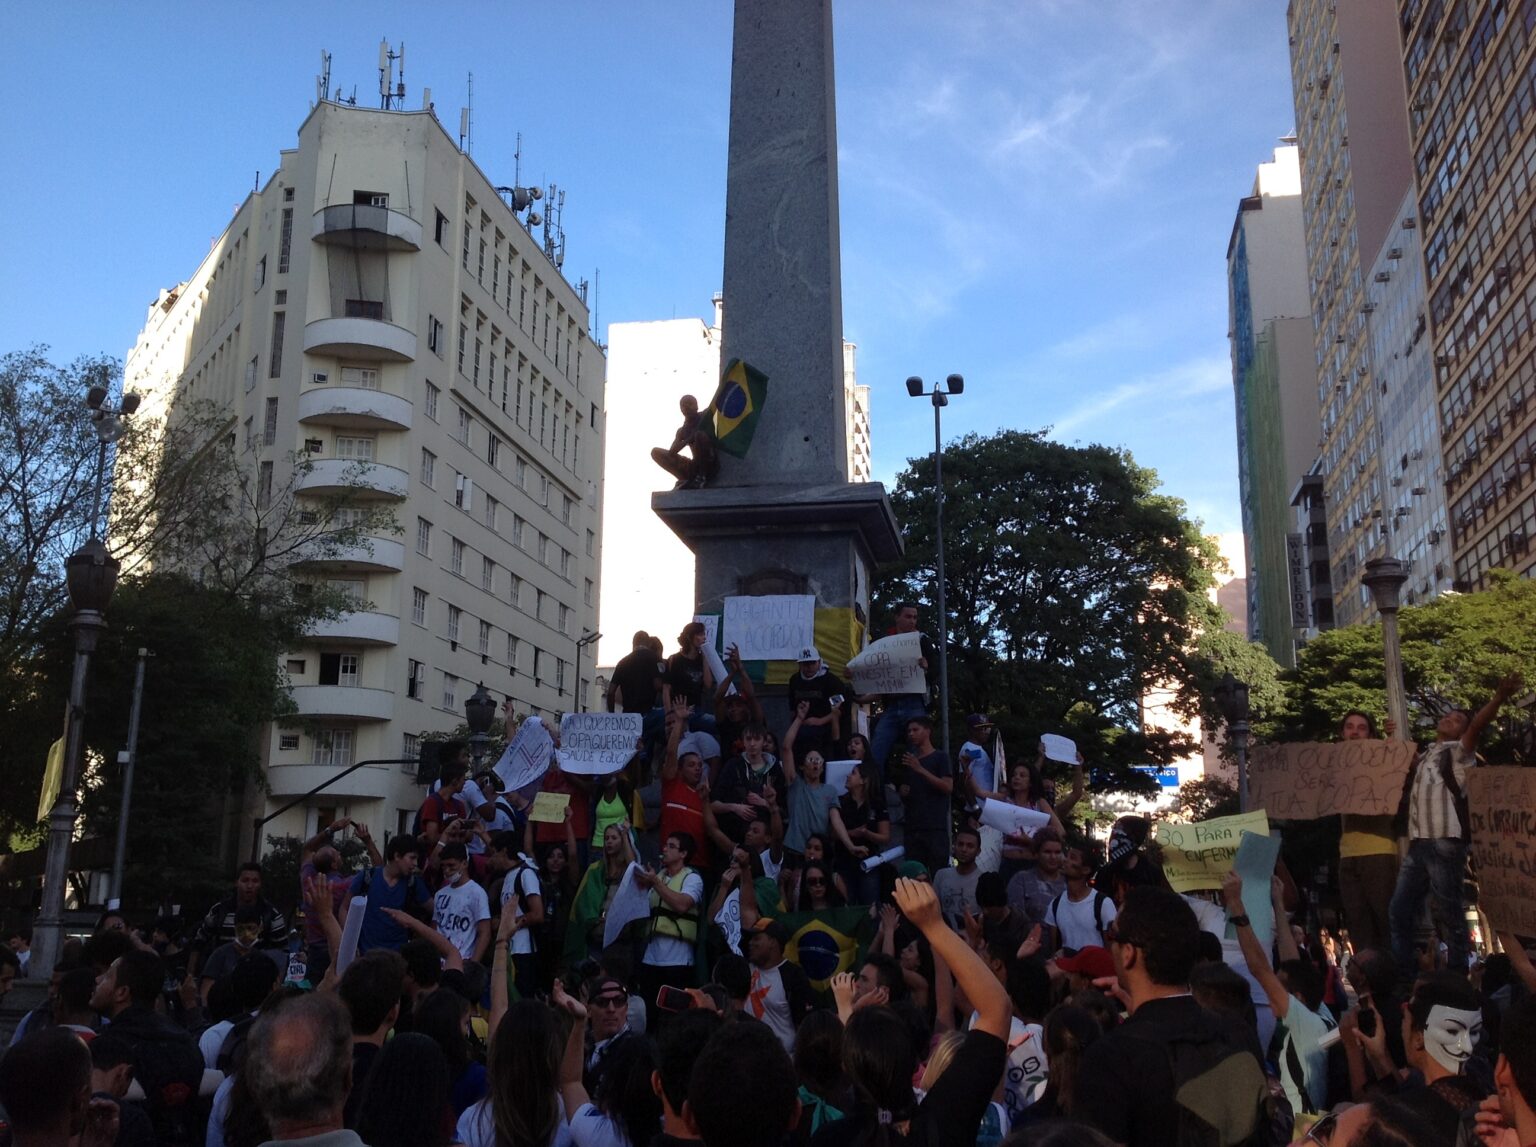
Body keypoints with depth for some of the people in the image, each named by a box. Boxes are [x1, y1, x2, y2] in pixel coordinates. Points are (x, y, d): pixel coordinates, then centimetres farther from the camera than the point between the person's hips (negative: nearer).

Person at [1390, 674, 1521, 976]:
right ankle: (1400, 972, 14)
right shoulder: (1423, 757, 23)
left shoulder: (1459, 752, 4)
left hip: (1446, 842, -7)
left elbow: (1477, 725, -15)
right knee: (1399, 910, 7)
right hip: (1418, 842, 7)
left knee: (1447, 912, -5)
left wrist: (1498, 698, -35)